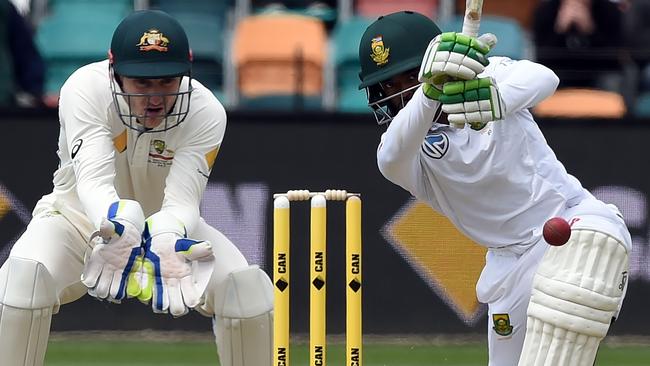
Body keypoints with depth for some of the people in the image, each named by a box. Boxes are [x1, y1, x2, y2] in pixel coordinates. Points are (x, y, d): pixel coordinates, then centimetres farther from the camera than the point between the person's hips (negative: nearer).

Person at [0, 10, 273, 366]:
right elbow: (93, 180, -39)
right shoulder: (85, 90, -28)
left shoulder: (205, 113, -23)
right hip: (84, 216, -2)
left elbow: (182, 200, -31)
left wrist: (166, 243, -55)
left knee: (249, 286, -22)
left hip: (168, 225, 2)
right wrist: (118, 228, -61)